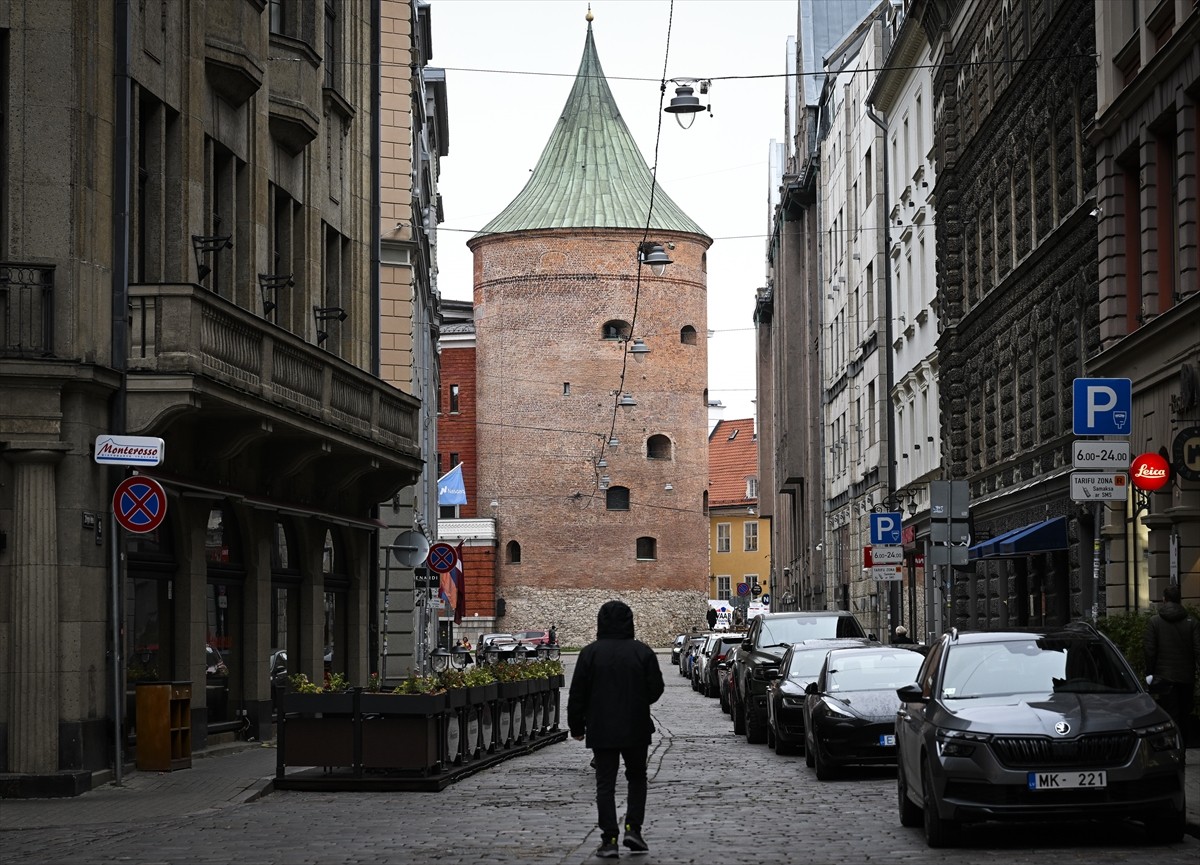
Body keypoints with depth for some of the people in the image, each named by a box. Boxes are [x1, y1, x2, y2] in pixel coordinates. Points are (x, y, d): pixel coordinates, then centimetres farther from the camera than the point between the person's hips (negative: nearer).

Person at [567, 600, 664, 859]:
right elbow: (656, 689, -1)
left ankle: (609, 840, -4)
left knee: (605, 783, 3)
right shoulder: (643, 652, -5)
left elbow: (577, 694, -3)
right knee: (637, 777, 18)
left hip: (601, 730, -1)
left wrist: (576, 727, 7)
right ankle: (633, 829, 5)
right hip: (636, 730, 1)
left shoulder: (590, 653, -5)